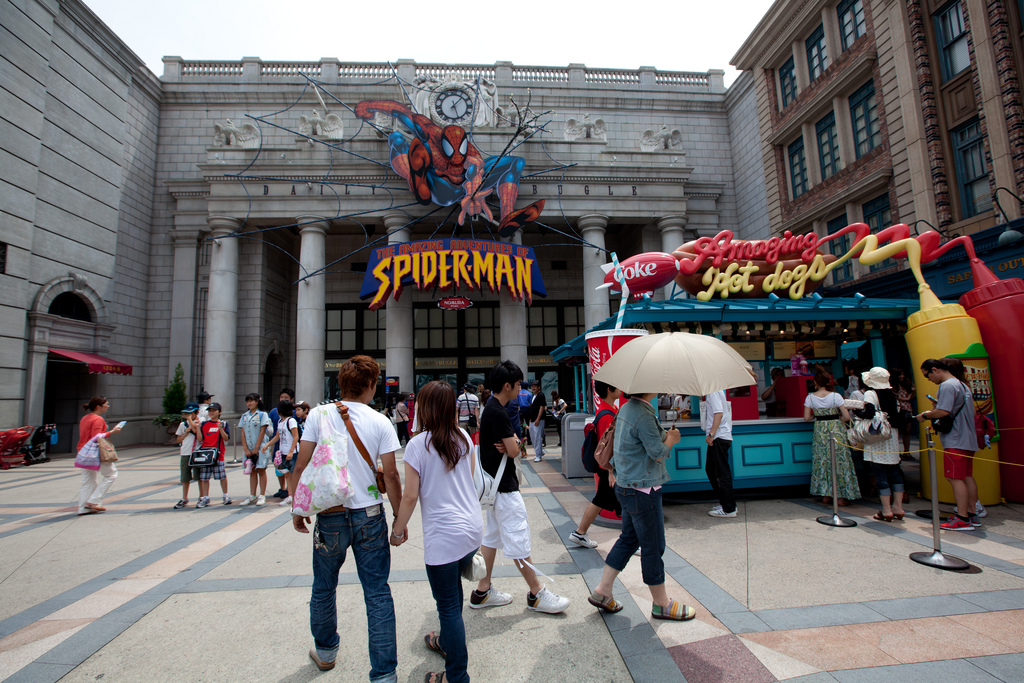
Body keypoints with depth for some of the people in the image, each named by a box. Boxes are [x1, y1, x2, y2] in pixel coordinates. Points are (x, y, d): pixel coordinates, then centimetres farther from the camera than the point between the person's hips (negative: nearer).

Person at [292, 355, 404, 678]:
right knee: (377, 593, 8)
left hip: (329, 516, 1)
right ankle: (384, 673, 14)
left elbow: (301, 466, -4)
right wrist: (399, 517, 4)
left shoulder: (319, 414, -5)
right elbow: (391, 474, -6)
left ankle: (325, 651, 45)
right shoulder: (380, 422, -7)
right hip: (370, 517, -1)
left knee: (323, 588, 23)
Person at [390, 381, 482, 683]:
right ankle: (447, 641, 48)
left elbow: (410, 496, -12)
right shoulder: (464, 437, 2)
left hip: (444, 535, -7)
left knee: (448, 603, 8)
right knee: (453, 587, 27)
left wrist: (398, 530, 2)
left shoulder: (417, 445, -15)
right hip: (473, 527, 7)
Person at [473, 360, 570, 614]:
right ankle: (536, 594, 13)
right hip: (504, 487, -11)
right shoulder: (498, 413, -22)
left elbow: (513, 447, 11)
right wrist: (516, 443, 0)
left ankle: (482, 592, 26)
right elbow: (514, 450, -22)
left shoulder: (491, 409, 10)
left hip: (494, 484, 11)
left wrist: (514, 444, -11)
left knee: (492, 536, 16)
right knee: (518, 538, 1)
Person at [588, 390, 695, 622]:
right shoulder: (643, 415, -23)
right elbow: (659, 453, -17)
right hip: (643, 490, -10)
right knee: (653, 546, 6)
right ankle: (661, 604, 24)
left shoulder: (626, 408, 8)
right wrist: (670, 438, -2)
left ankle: (602, 591, 24)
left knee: (629, 539, 19)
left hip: (626, 487, 10)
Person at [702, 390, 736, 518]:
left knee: (722, 473, -3)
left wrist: (711, 434, -21)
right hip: (717, 437, 10)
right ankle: (724, 502, 26)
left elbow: (719, 413, -22)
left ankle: (729, 509, 6)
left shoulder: (713, 391, -14)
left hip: (719, 437, -10)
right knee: (710, 469, 17)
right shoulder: (710, 391, 15)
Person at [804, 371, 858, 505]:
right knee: (840, 460, 7)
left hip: (820, 431, 2)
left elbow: (807, 417, -4)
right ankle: (841, 496, 12)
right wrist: (837, 421, 8)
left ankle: (826, 495, 14)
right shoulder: (836, 396, -10)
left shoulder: (810, 397, -5)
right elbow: (846, 416, -11)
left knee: (822, 461, 10)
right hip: (836, 430, -2)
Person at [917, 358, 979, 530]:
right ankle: (972, 514, 21)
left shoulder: (947, 386, -15)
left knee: (955, 478, -7)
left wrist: (925, 415, -8)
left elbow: (943, 412, -23)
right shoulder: (962, 384, 17)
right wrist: (938, 406, 13)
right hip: (968, 438, 10)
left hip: (955, 440, -10)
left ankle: (963, 519, -5)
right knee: (967, 476, 14)